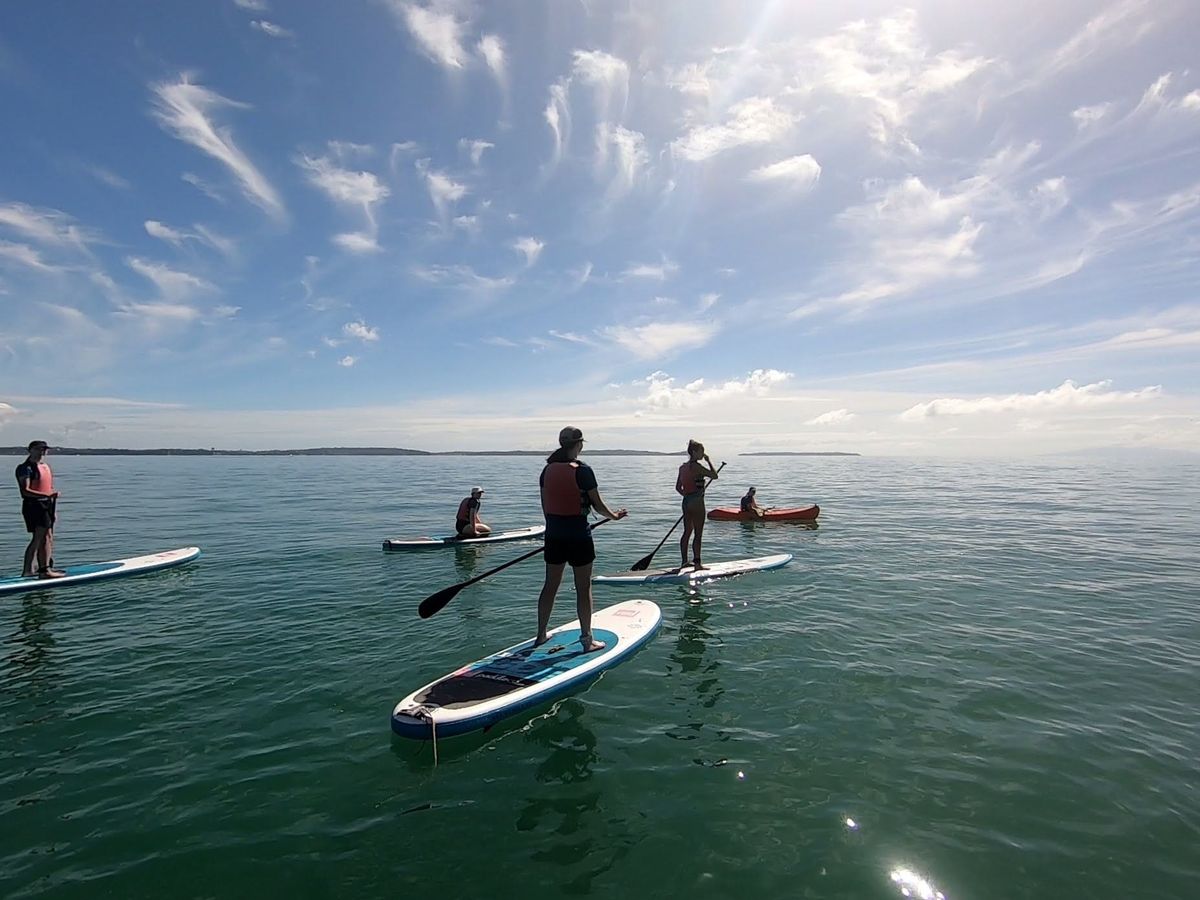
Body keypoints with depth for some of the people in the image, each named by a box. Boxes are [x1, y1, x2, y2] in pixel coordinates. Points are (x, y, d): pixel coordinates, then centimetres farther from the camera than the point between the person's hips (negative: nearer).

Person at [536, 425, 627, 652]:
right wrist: (614, 515, 9)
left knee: (550, 585, 16)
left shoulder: (547, 470, 3)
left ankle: (541, 635, 26)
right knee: (583, 588, 5)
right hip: (578, 536, -5)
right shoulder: (582, 470, -14)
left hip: (554, 535, 6)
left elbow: (545, 505, 10)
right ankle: (587, 640, 12)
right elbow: (597, 505, -9)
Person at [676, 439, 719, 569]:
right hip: (697, 502, -8)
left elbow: (678, 488, 14)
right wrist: (708, 461, -3)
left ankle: (684, 562, 20)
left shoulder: (683, 467, 10)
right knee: (698, 534, -1)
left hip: (686, 501, 8)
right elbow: (714, 475, -11)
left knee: (687, 532, 14)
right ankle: (697, 562, 2)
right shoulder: (697, 466, -15)